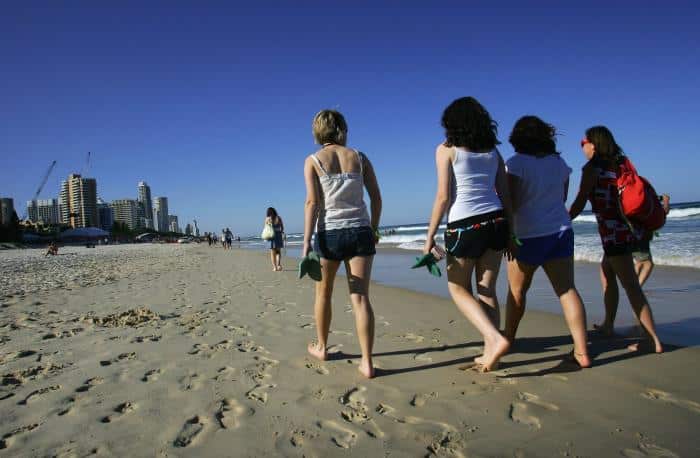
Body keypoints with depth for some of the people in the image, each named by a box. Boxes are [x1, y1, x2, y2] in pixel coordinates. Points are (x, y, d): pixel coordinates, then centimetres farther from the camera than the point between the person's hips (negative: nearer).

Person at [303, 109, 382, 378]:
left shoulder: (313, 161, 0)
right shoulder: (360, 157, 6)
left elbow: (313, 202, -9)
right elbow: (376, 197, 5)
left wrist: (306, 243, -9)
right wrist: (374, 229, 17)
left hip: (329, 233, -1)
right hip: (360, 232, 2)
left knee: (323, 292, 18)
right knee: (360, 297, 0)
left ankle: (321, 347, 34)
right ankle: (367, 362, -3)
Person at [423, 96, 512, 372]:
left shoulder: (446, 149, -2)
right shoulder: (493, 151, 11)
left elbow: (443, 197, -9)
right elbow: (505, 195, 9)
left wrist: (430, 237, -5)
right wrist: (509, 232, 17)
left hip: (463, 225, -5)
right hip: (496, 221, 5)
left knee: (459, 289, 11)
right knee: (487, 289, 12)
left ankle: (495, 339, -6)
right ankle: (489, 353, 15)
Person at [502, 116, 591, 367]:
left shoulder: (516, 163, -11)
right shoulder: (559, 162, 6)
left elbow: (511, 203, -15)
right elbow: (562, 198, 16)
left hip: (528, 236, -4)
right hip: (561, 232, 5)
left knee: (517, 291, 11)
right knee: (567, 290, 2)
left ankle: (508, 338, 26)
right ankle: (582, 350, 0)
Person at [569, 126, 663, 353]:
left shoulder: (592, 168, -8)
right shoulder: (619, 164, 13)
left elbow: (579, 203, -9)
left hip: (614, 231, -8)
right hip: (628, 228, 8)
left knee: (631, 285, -7)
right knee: (606, 274, 22)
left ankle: (653, 340, -6)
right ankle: (608, 325, 30)